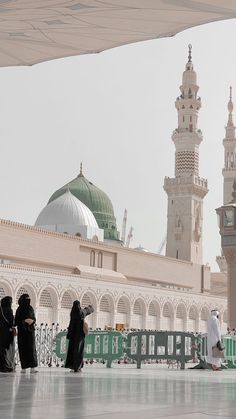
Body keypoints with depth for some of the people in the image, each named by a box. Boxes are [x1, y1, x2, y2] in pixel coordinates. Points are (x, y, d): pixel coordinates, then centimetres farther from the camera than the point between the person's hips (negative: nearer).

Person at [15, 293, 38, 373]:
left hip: (30, 330, 2)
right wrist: (24, 321, -19)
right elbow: (16, 321, -5)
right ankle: (23, 367, 0)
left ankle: (32, 367, -12)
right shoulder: (19, 309, -1)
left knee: (31, 348, -7)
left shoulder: (30, 308, 9)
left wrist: (32, 321, -10)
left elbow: (34, 318, 13)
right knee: (23, 349, -3)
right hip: (22, 331, -2)